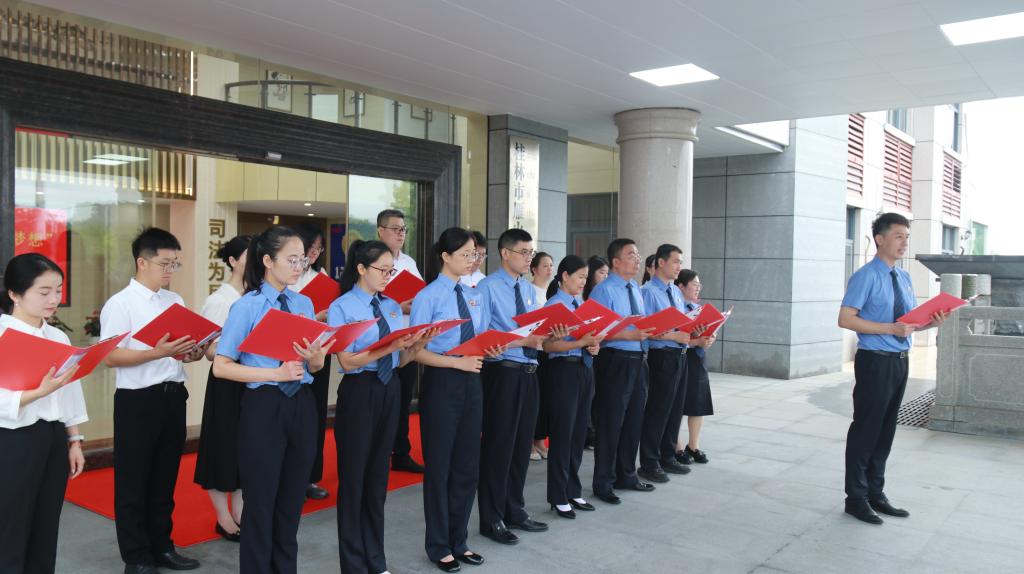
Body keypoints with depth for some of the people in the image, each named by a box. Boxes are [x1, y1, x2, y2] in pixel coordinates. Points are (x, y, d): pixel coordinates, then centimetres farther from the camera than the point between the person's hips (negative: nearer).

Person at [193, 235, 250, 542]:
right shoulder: (218, 300, -10)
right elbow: (211, 351, -14)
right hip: (228, 379, -6)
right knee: (224, 443, 4)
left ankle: (239, 510, 26)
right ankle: (223, 517, 17)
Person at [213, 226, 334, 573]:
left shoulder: (304, 304, 7)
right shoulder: (247, 306, -8)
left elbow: (315, 369, 10)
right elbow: (221, 367, -12)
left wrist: (316, 358, -13)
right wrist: (276, 374, -20)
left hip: (301, 404, 5)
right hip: (264, 406, -5)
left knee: (292, 501, 16)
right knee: (261, 502, 8)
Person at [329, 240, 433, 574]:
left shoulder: (393, 307, 9)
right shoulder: (341, 308, -8)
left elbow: (401, 361, 7)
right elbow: (348, 362, -15)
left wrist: (417, 345, -12)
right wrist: (388, 348, -25)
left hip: (389, 391, 6)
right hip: (359, 392, -6)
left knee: (378, 477, 15)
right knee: (354, 477, 7)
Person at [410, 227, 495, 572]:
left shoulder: (478, 296, 9)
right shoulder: (428, 297, -10)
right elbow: (416, 351, -15)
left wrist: (490, 350, -10)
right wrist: (457, 362, -24)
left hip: (471, 382, 6)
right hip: (441, 383, -6)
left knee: (468, 465, 13)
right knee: (439, 466, 6)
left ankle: (459, 541, 29)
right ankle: (439, 546, 22)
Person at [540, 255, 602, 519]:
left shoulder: (582, 304, 13)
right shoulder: (554, 305, -9)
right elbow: (548, 345, -16)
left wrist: (594, 345, -3)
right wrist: (580, 343, -24)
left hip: (585, 369, 7)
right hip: (563, 369, -7)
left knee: (579, 432, 13)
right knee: (562, 433, 0)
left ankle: (573, 492, 27)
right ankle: (558, 497, 13)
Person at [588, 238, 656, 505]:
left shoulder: (636, 289, 13)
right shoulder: (604, 290, -12)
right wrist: (630, 335, -25)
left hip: (638, 360, 8)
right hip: (615, 361, -8)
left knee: (634, 421, 17)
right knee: (610, 423, 1)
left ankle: (626, 475, 33)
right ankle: (603, 483, 14)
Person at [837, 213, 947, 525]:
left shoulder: (904, 277, 13)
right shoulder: (866, 276, -11)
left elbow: (909, 320, 19)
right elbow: (846, 319, -18)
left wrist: (930, 322, -2)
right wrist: (890, 329, -23)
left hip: (899, 361, 8)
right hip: (875, 361, -8)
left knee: (885, 431, 15)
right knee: (865, 429, -1)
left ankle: (875, 493, 27)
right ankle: (856, 498, 11)